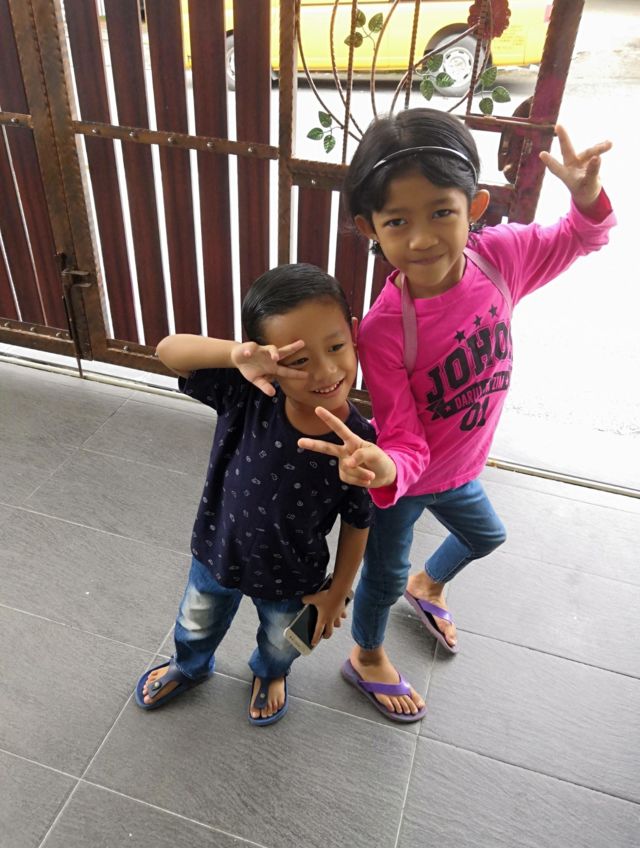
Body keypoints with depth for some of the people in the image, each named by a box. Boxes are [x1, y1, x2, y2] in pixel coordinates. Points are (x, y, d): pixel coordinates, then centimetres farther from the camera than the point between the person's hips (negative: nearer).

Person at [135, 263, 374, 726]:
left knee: (281, 644, 34)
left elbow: (357, 525, -17)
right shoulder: (247, 397, -31)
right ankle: (189, 667, 71)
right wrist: (237, 355, -51)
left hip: (292, 578, -1)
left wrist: (336, 594, -4)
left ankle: (270, 674, 72)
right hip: (217, 551, 1)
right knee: (196, 626, 34)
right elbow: (168, 350, -32)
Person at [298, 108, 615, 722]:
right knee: (385, 577, 18)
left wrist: (586, 194, -22)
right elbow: (406, 443, -29)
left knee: (486, 537, 33)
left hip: (459, 466, 6)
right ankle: (367, 659, 51)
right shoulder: (383, 329, -35)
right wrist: (385, 468, -52)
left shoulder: (499, 254, -21)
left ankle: (429, 586, 66)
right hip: (404, 481, -5)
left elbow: (578, 240, 0)